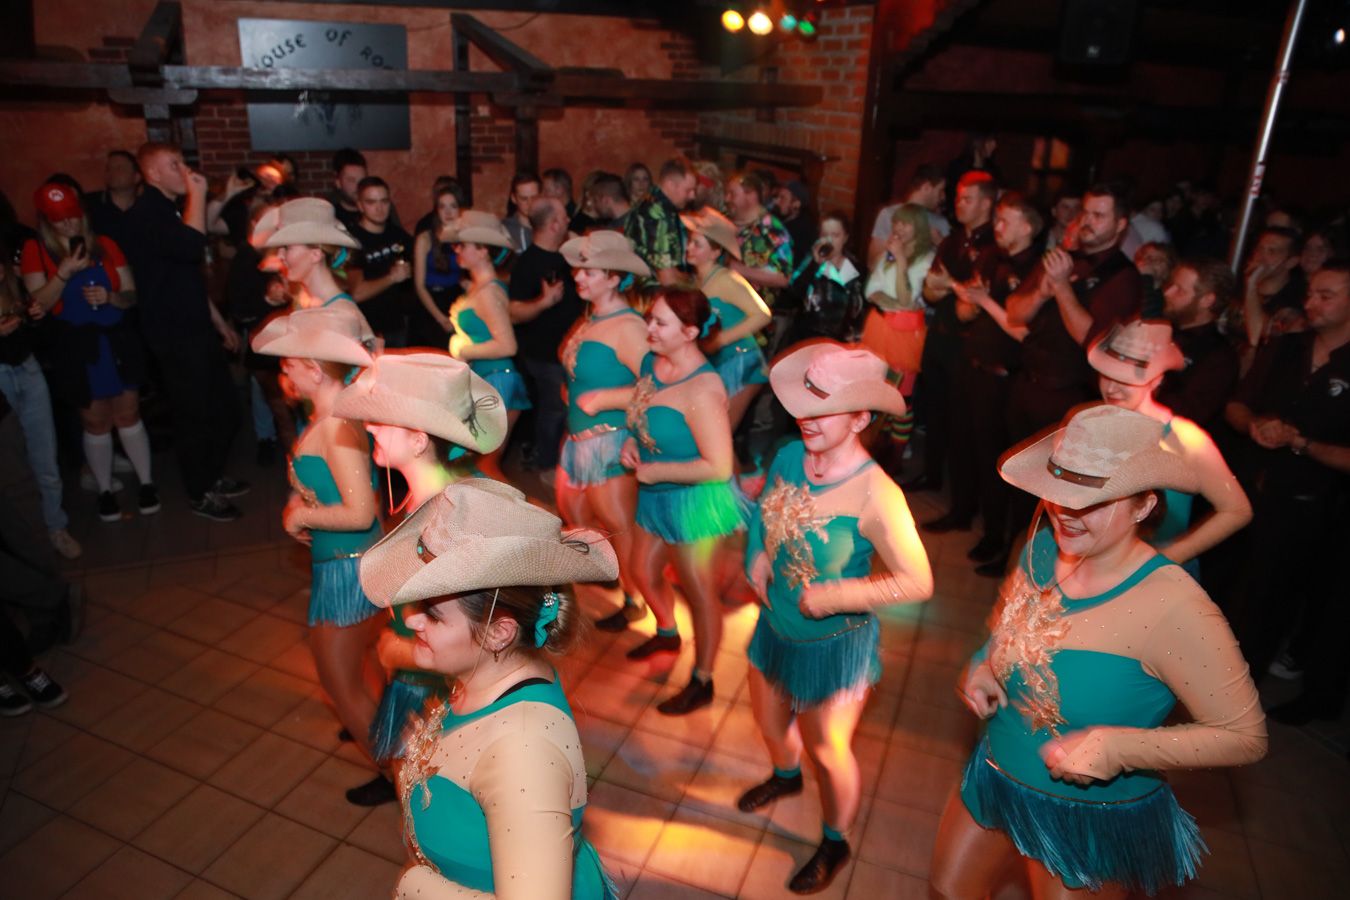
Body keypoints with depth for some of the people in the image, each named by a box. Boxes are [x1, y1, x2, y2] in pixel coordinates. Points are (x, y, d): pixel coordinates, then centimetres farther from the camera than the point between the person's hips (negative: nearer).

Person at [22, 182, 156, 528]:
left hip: (117, 340, 1)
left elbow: (131, 295, 5)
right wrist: (65, 272, -21)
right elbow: (38, 304, -9)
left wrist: (111, 297, -17)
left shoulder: (105, 245, 3)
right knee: (96, 422, 7)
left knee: (128, 414, 7)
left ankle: (147, 483, 17)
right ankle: (105, 491, 20)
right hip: (76, 347, -1)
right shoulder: (35, 251, -2)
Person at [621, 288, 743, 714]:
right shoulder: (652, 362, -3)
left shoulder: (701, 389, -30)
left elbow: (718, 467, -30)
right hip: (655, 497, 9)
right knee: (644, 573, 25)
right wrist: (631, 443, -5)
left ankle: (701, 683, 30)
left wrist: (654, 471, -22)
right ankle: (667, 633, 56)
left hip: (692, 502, -8)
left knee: (698, 591, 10)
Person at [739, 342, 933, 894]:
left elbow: (918, 582, -25)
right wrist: (757, 556, -7)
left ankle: (835, 843, 45)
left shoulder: (875, 495, -31)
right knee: (769, 721, 29)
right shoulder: (789, 457, -12)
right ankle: (785, 777, 64)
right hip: (776, 626, 6)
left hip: (834, 643, -6)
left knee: (827, 752, 15)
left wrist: (840, 595, -28)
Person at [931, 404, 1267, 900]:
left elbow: (1245, 735, -22)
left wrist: (1117, 747, -31)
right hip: (995, 780, 6)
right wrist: (983, 665, -10)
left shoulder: (1173, 608, -29)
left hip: (1093, 820, -6)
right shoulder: (1042, 547, -11)